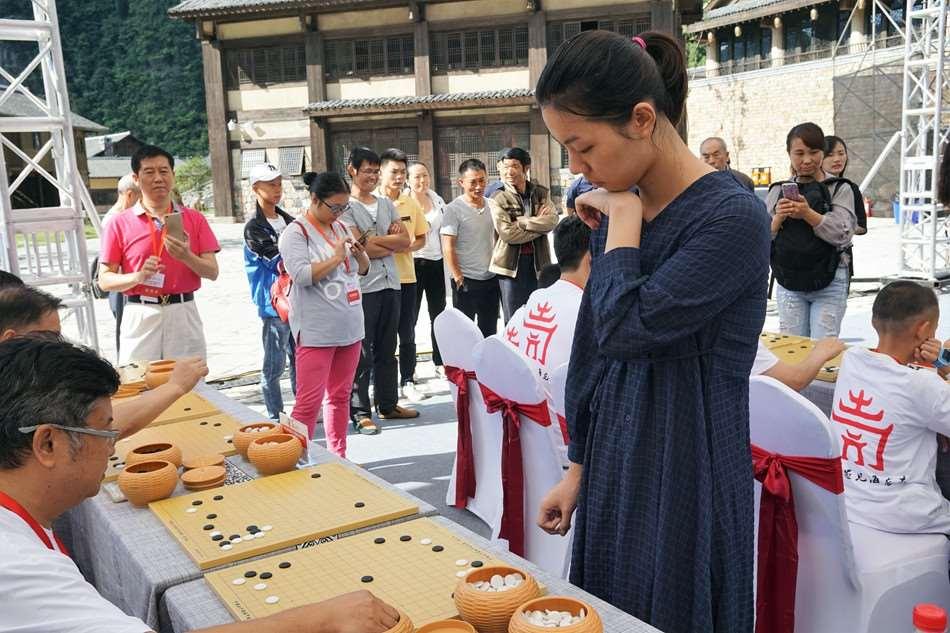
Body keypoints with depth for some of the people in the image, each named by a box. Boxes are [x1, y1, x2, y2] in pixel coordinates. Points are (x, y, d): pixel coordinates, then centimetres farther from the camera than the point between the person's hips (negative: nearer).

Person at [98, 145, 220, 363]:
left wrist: (187, 257, -16)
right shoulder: (120, 224, 3)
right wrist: (138, 276, -18)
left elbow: (212, 272, 3)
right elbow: (105, 280, 1)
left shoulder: (194, 219, 8)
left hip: (184, 314, 1)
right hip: (141, 317, -1)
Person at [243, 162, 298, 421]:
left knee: (300, 360, 13)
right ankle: (276, 418, 9)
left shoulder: (289, 221, 14)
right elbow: (280, 262, -16)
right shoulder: (254, 228, -8)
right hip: (274, 304, -7)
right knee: (275, 365, 0)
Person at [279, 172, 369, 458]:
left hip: (349, 327, 7)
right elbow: (302, 275, -20)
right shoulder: (296, 232, -8)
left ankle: (338, 456, 24)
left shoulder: (340, 227, 13)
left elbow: (362, 269, 19)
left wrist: (359, 253, -2)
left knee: (340, 396, 14)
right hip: (316, 332, -7)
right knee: (309, 401, -7)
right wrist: (336, 257, -15)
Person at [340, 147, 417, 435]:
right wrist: (391, 244, -5)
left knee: (386, 350, 15)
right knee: (362, 354, 0)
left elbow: (406, 239, 4)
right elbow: (360, 249, -16)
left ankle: (388, 404, 26)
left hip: (390, 285, 6)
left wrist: (375, 240, -8)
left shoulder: (386, 204, 14)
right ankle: (360, 413, 8)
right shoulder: (346, 207, -6)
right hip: (362, 288, -6)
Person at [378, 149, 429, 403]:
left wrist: (406, 247, -8)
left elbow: (421, 238, 13)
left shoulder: (411, 203, 9)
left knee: (407, 334, 10)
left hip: (406, 276, 4)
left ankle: (407, 382, 22)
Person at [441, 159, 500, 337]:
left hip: (491, 279, 5)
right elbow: (448, 248, -12)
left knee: (489, 332, 14)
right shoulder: (453, 209, -9)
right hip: (466, 281, -5)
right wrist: (458, 278, -14)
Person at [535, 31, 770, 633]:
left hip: (686, 481, -6)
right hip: (613, 470, 7)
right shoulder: (618, 211, 4)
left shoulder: (733, 216, -17)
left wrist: (624, 217, -13)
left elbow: (623, 328, -25)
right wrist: (579, 467, 11)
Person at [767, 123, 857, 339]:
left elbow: (843, 235, -12)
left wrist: (808, 214, -23)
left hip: (828, 284, -2)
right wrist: (778, 218, -16)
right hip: (788, 283, 3)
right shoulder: (778, 190, 8)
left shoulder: (839, 189, 0)